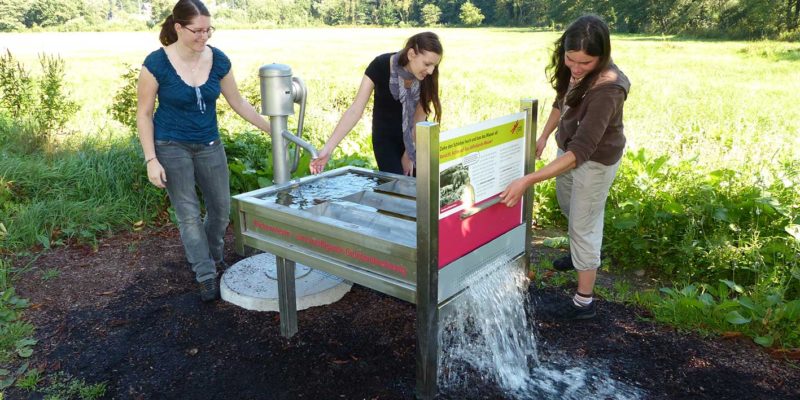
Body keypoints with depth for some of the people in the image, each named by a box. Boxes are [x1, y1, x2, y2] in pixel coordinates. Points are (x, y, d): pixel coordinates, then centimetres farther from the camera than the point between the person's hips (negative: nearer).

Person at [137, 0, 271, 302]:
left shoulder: (218, 60, -7)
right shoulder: (157, 64, -16)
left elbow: (237, 102, 6)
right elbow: (144, 114, -9)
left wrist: (270, 128, 3)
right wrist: (151, 160, -14)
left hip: (209, 146, 4)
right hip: (171, 147, -4)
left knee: (221, 207, 12)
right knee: (188, 213, -4)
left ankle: (213, 256, 39)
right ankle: (206, 276, 9)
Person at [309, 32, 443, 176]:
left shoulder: (427, 76, -20)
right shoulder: (380, 66, -26)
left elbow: (420, 116, -12)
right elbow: (355, 110, -28)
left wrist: (409, 154, -9)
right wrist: (328, 149, -34)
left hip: (415, 136, 2)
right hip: (385, 136, -2)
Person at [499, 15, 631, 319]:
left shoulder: (607, 90, -38)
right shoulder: (572, 69, -16)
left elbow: (581, 150, -42)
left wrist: (528, 180, -48)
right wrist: (544, 136, 6)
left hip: (595, 159, -8)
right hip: (568, 148, 8)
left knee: (583, 225, 2)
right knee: (569, 207, 28)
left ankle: (584, 302, 18)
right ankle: (579, 254, 57)